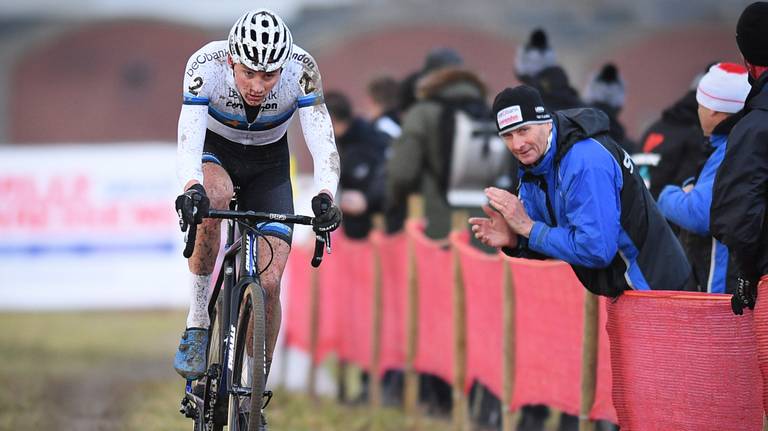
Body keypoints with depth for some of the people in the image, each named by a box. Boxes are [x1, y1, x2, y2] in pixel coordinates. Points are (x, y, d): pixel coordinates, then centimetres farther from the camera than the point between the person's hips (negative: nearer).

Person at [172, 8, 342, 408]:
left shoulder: (301, 70, -30)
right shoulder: (206, 66, -32)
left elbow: (323, 143, -36)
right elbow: (188, 142, -40)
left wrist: (324, 196, -54)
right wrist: (192, 189, -60)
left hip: (268, 165, 1)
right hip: (214, 152, -1)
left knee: (269, 284, -12)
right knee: (213, 198, -38)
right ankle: (197, 323, -22)